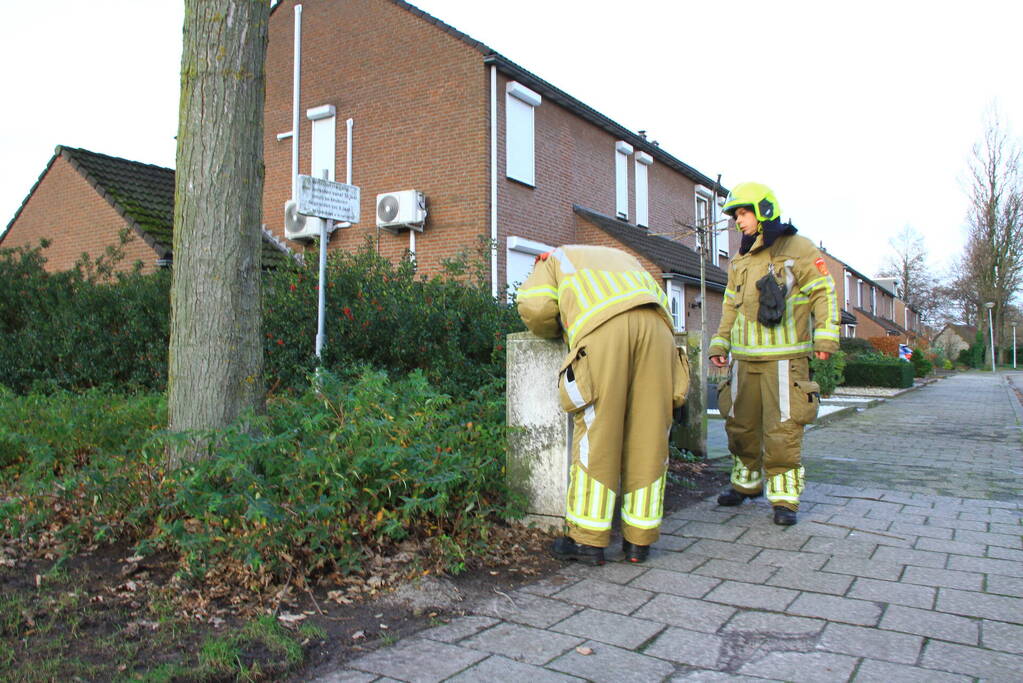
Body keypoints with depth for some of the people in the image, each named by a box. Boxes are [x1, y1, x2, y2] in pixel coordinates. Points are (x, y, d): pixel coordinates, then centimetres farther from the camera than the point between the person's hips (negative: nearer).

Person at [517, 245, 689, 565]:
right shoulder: (621, 257, 43)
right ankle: (639, 540, 14)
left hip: (602, 330, -4)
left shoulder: (553, 259, 30)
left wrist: (554, 331, 29)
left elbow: (535, 307, 9)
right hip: (654, 325, 4)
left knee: (596, 434, 0)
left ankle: (588, 540, 5)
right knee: (649, 436, 7)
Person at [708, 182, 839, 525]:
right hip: (745, 358, 6)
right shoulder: (740, 261, 17)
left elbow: (824, 292, -1)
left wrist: (825, 335, -10)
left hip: (784, 356, -6)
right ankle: (746, 482, 29)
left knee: (782, 429, -6)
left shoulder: (798, 249, 0)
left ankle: (784, 497, 5)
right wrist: (720, 344, 14)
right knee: (740, 425, 11)